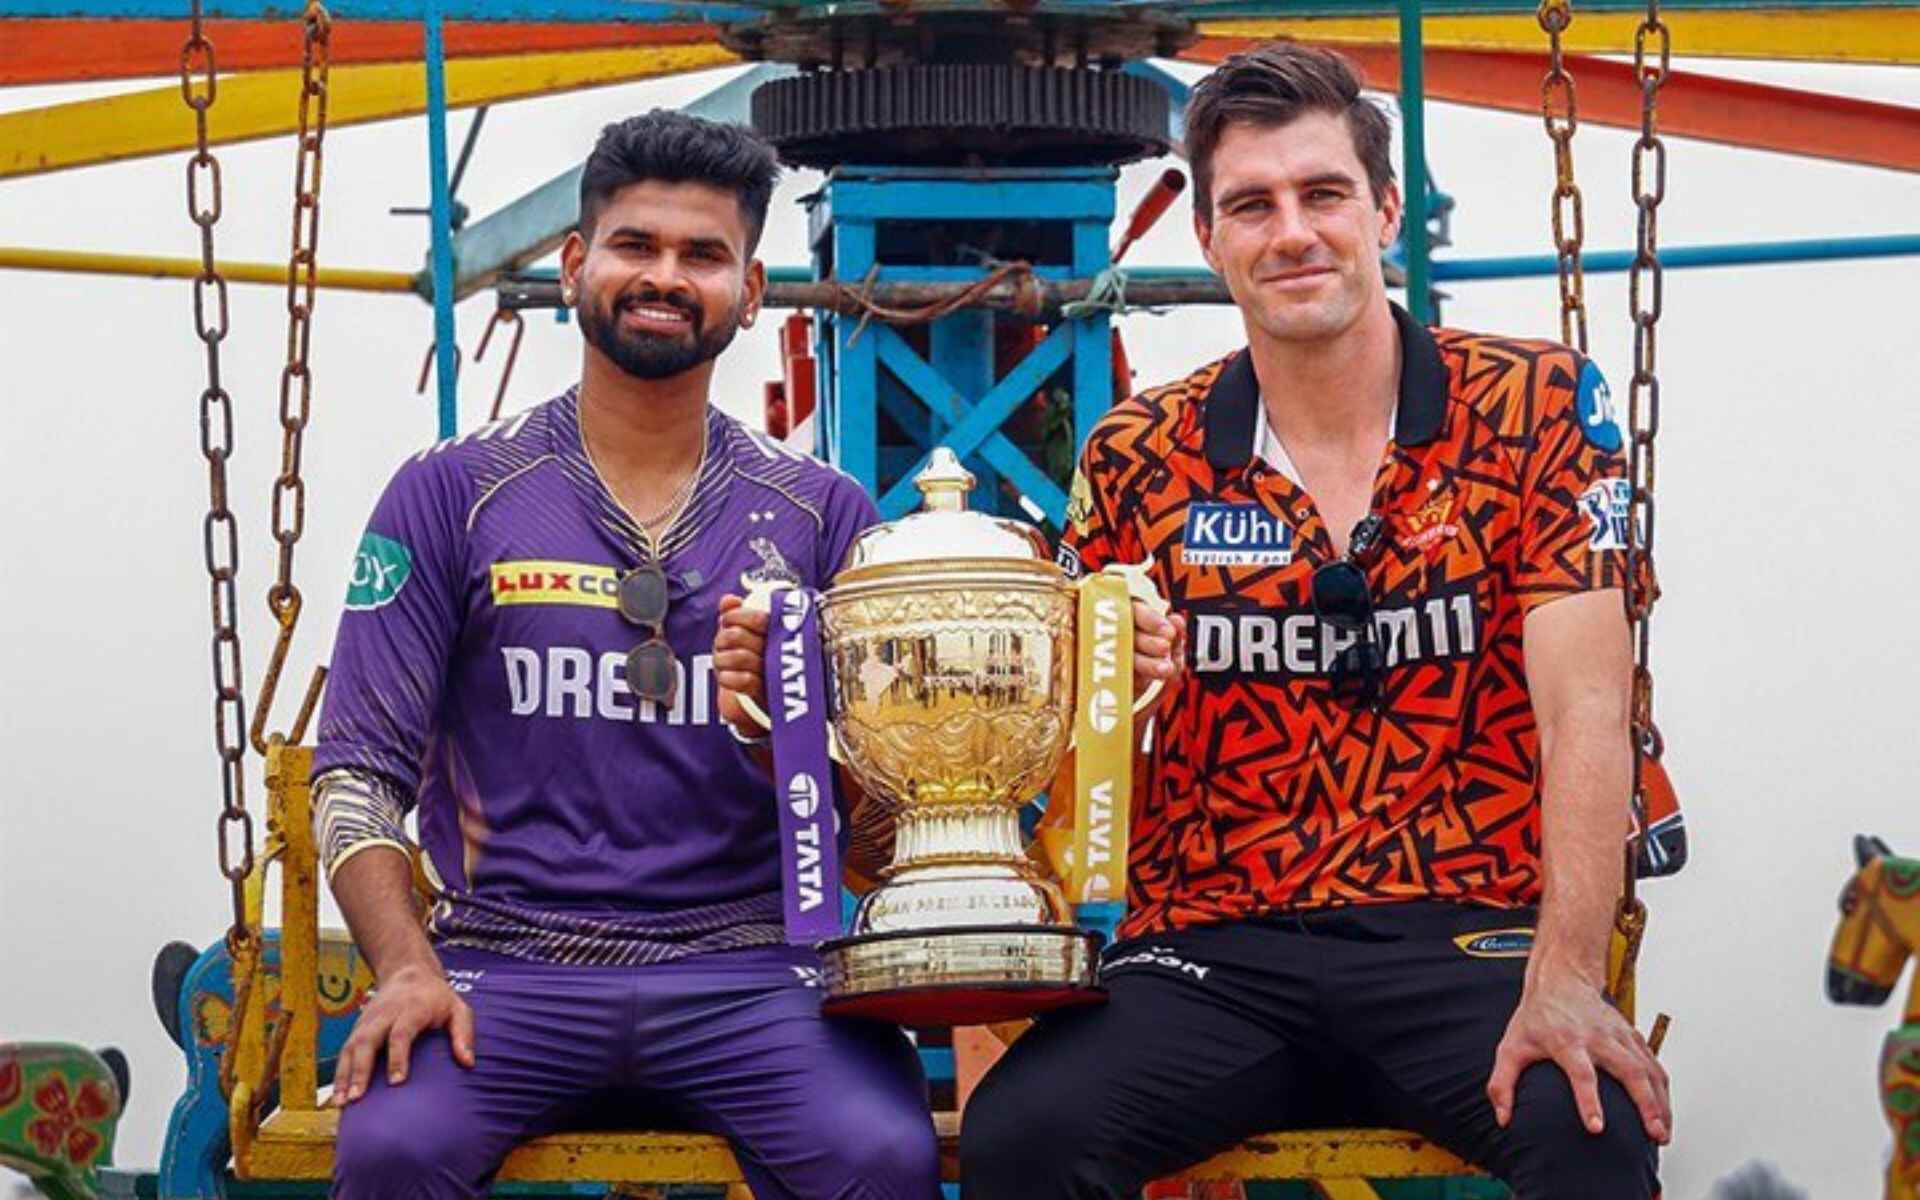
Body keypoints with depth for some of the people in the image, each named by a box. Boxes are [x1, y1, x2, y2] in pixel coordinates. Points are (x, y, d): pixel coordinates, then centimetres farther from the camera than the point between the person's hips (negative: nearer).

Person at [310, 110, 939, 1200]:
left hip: (747, 968, 1)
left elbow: (873, 818, 10)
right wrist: (409, 968, -13)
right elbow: (358, 771, 4)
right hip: (511, 962, 0)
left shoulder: (823, 514, 12)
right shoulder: (456, 493, 8)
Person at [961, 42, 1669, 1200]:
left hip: (1466, 935, -2)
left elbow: (1583, 712, -9)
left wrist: (1563, 983, -22)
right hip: (1211, 950, 2)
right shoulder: (1139, 461, 8)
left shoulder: (1534, 410, 1)